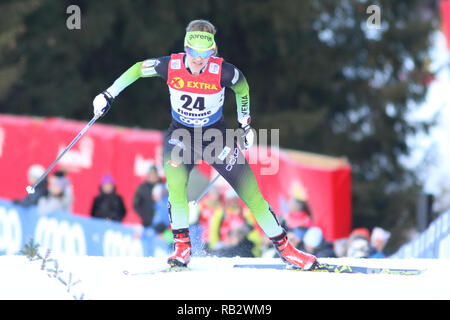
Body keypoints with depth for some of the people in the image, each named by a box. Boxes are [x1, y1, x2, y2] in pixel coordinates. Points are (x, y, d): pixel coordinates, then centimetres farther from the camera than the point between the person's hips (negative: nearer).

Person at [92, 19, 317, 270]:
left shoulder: (223, 72, -22)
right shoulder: (170, 66, -19)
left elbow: (242, 87, 1)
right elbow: (137, 69, -1)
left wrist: (245, 124, 5)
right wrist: (109, 95, 1)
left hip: (216, 134, 0)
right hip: (181, 134, 1)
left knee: (250, 191, -4)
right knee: (175, 181, -27)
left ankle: (284, 247, 8)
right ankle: (182, 247, -13)